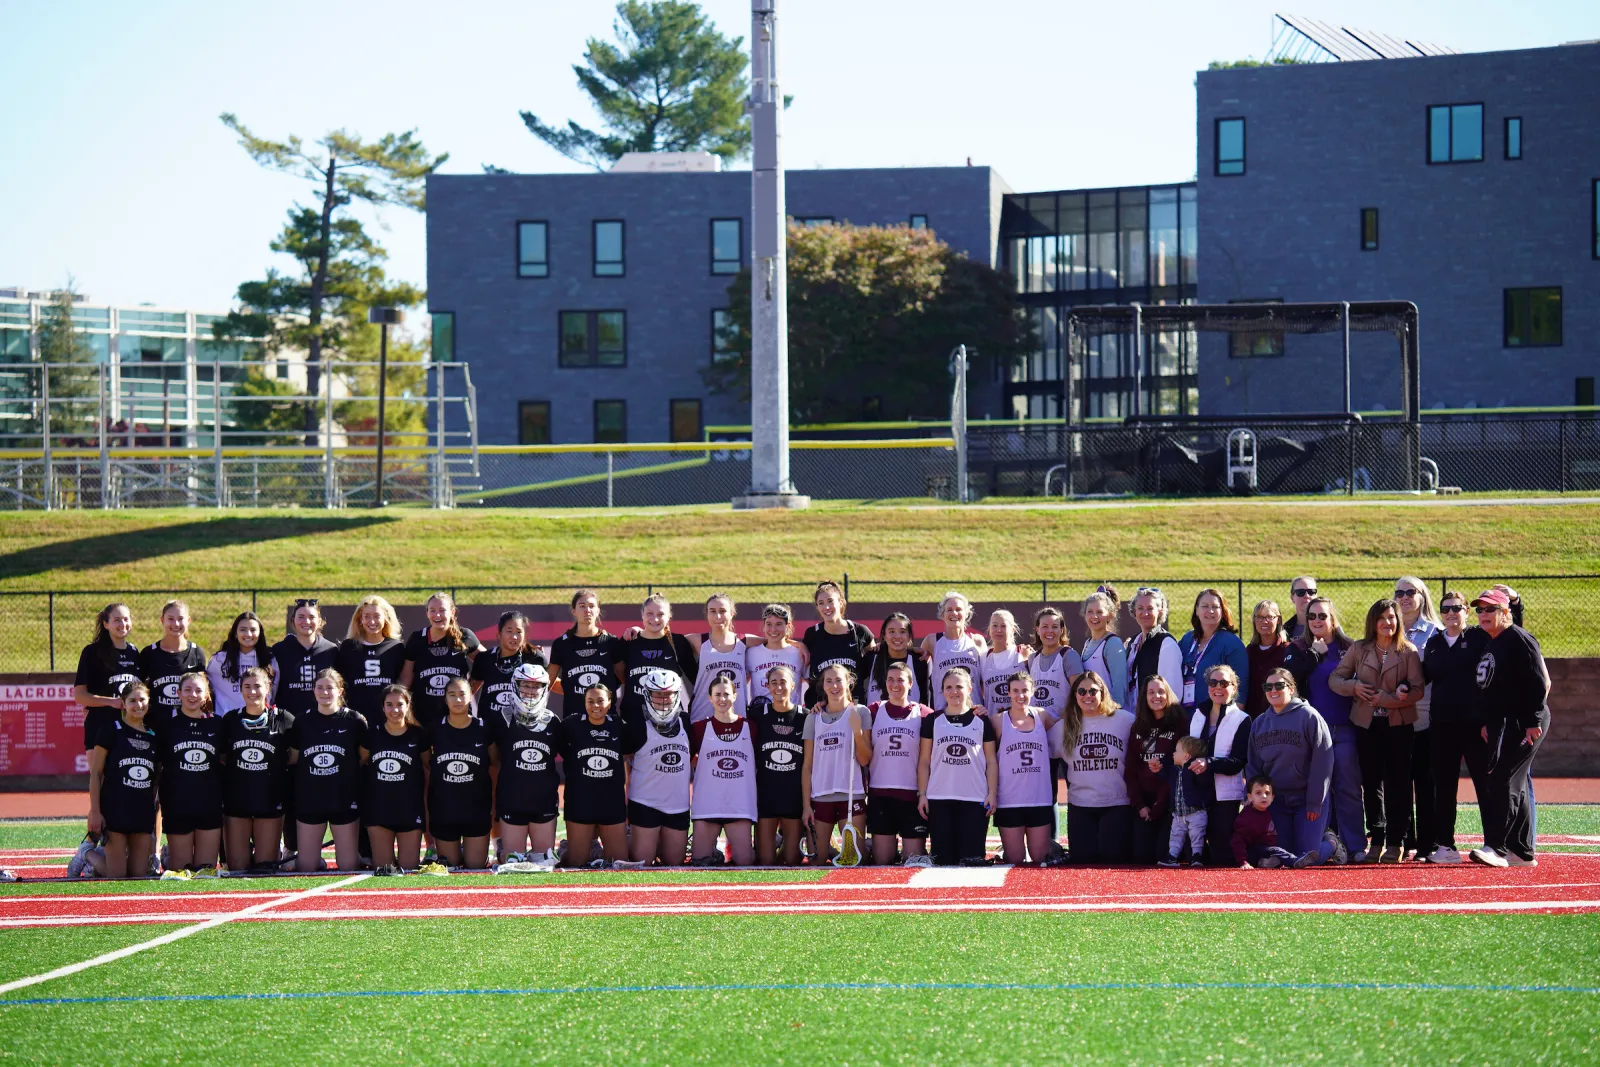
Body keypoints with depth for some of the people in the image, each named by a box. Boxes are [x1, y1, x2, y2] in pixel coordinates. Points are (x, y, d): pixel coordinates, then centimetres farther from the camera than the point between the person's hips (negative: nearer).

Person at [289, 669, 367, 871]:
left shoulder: (354, 721, -3)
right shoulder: (302, 722, 4)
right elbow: (293, 758, 14)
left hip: (345, 801, -2)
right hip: (309, 801, 2)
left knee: (348, 866, 2)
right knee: (305, 867, 4)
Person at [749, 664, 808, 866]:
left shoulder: (804, 717, 1)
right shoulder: (758, 714, 2)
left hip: (795, 794, 0)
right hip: (765, 793, 0)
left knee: (792, 861, 3)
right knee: (765, 860, -2)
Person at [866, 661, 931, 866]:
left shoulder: (923, 714, 5)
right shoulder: (874, 711, 9)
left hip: (912, 794, -1)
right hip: (879, 793, 1)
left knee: (914, 861, -2)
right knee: (882, 861, 0)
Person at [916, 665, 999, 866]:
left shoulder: (981, 721, 7)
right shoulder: (932, 721, 8)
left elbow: (991, 761, 7)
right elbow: (924, 761, 9)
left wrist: (992, 793, -3)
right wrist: (921, 794, 0)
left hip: (975, 800, -1)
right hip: (939, 799, 1)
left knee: (971, 858, -5)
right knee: (943, 858, -1)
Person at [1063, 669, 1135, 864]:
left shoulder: (1126, 720, -4)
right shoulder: (1068, 726, 6)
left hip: (1118, 806, -3)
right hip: (1080, 807, 3)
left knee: (1114, 860, -7)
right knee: (1082, 862, 1)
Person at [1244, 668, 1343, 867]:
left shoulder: (1309, 716, -9)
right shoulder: (1259, 724, 7)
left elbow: (1322, 761, -11)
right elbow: (1252, 766, 12)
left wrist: (1315, 803, -13)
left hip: (1307, 799, -5)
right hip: (1276, 801, 5)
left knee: (1307, 857, -11)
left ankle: (1331, 844, 23)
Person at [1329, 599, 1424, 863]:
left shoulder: (1408, 652, 0)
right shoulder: (1358, 649, 7)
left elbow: (1418, 690, -6)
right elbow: (1334, 678, 7)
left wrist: (1390, 699, -19)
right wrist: (1353, 686, -13)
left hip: (1398, 725, -3)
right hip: (1367, 724, 3)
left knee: (1398, 784, -2)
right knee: (1371, 783, 6)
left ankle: (1396, 843, 3)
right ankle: (1376, 841, 13)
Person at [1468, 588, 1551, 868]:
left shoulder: (1519, 640, -12)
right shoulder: (1489, 644, 17)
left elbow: (1538, 683, -17)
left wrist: (1533, 723, -20)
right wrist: (1487, 723, 15)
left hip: (1522, 726, -10)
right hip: (1501, 726, 10)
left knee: (1502, 781, -15)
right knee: (1515, 786, 11)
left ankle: (1497, 847, -19)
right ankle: (1522, 852, 16)